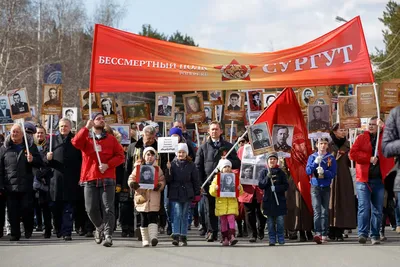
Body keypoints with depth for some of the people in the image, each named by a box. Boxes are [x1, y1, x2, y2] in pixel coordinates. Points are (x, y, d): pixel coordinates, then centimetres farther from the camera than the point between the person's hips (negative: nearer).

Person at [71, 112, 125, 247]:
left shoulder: (111, 139, 12)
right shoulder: (86, 138, 10)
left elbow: (120, 156, 6)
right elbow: (76, 142, -12)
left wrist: (108, 164, -9)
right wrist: (86, 127, -13)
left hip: (107, 179, 0)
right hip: (90, 179, 0)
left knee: (108, 208, -8)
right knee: (91, 209, -1)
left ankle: (108, 235, -9)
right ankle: (100, 227, 25)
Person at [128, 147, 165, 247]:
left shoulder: (158, 169, 10)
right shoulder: (138, 167, 8)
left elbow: (162, 181, 9)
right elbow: (131, 179, 7)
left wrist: (159, 186, -13)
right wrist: (133, 184, -15)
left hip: (154, 198, -1)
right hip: (141, 196, 1)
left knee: (152, 217, -12)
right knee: (143, 219, 6)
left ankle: (153, 236, -22)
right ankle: (145, 240, 13)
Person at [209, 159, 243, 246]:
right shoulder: (217, 178, 7)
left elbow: (240, 192, 13)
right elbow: (212, 192, 3)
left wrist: (239, 188, -10)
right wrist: (215, 189, -19)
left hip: (232, 202, 0)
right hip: (221, 202, 0)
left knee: (231, 219, -13)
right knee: (223, 221, 4)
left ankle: (232, 236, -19)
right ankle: (225, 238, 9)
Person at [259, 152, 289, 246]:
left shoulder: (281, 172, 4)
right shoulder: (264, 172, 6)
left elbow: (286, 186, 1)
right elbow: (260, 185, -1)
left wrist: (276, 187, -14)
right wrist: (267, 178, -16)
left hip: (280, 200, 0)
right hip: (268, 200, 1)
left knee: (280, 220, -2)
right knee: (270, 221, 2)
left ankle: (281, 239, 9)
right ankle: (272, 240, 8)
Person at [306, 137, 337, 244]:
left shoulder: (331, 158, 4)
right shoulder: (312, 157, 6)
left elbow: (333, 173, -4)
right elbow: (308, 171, -3)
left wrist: (324, 172, -20)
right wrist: (315, 162, -17)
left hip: (326, 187, 1)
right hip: (315, 187, -1)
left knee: (325, 212, 5)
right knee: (317, 211, -12)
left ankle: (324, 235, 10)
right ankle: (317, 233, -24)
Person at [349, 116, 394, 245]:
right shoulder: (362, 138, 9)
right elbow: (353, 154, -2)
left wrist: (383, 126, -12)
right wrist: (369, 158, -11)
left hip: (379, 180, 2)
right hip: (363, 179, -1)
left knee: (377, 209, 4)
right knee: (364, 207, -10)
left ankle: (375, 235, 9)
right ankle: (362, 234, -11)